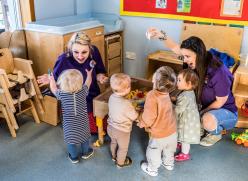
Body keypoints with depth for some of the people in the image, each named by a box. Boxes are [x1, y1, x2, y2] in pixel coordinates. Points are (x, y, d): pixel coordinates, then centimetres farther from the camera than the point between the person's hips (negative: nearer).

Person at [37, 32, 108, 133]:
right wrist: (51, 80, -32)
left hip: (94, 98, 4)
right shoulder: (63, 60, -27)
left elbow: (99, 72, -2)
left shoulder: (94, 52, -19)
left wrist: (100, 77, -23)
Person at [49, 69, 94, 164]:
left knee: (70, 139, 19)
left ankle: (74, 157, 37)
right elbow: (88, 83, 4)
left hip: (69, 123, -1)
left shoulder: (62, 94, -19)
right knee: (84, 136, 24)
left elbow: (54, 89, 2)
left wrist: (51, 79, 19)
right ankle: (85, 152, 45)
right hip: (82, 121, 1)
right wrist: (89, 74, 22)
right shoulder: (83, 91, -17)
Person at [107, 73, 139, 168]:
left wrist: (132, 109, 2)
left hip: (111, 127, 7)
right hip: (122, 131, -6)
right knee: (123, 148, 22)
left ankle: (114, 156, 59)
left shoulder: (112, 97, -13)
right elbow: (134, 117, -21)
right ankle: (120, 162, 45)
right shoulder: (126, 103, -35)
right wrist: (135, 111, -1)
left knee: (113, 142, 34)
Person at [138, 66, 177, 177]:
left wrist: (141, 123, -10)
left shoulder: (152, 96, -33)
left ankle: (152, 169, 43)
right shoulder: (165, 94, -10)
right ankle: (168, 164, 56)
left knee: (154, 152, 21)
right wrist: (144, 108, 8)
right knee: (169, 150, 31)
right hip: (172, 131, 6)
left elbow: (148, 117, -29)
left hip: (159, 135, -6)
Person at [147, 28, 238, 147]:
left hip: (225, 110, -6)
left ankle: (216, 134, 0)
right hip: (206, 106, 6)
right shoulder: (197, 63, -16)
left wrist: (201, 113, -14)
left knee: (207, 120, -37)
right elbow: (175, 47, -10)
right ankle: (201, 127, 14)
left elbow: (221, 101, -21)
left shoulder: (218, 72, -34)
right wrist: (162, 36, -28)